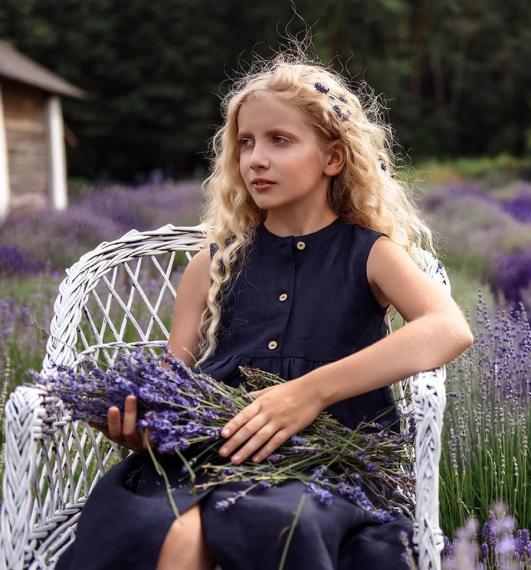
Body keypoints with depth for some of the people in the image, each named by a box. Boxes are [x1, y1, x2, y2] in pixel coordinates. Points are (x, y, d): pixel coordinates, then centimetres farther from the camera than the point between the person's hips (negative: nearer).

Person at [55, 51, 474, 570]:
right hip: (215, 451, 2)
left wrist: (313, 391, -22)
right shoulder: (215, 263, 16)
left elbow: (451, 330, -12)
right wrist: (138, 423, -10)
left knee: (276, 524, -37)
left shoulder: (370, 254, 7)